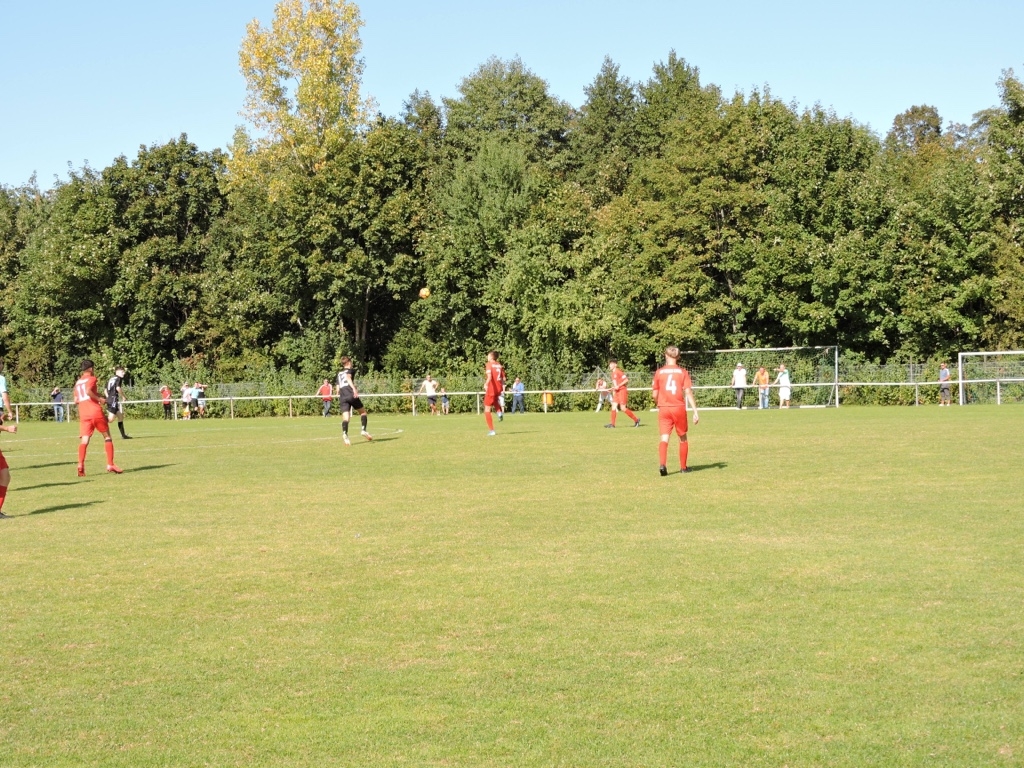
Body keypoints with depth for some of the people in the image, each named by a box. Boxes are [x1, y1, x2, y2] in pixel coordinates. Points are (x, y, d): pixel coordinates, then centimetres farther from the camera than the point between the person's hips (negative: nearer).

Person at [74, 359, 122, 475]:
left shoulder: (78, 382, 19)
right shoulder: (91, 378, 0)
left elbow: (76, 400, 21)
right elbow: (88, 391, -19)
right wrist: (99, 399, -8)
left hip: (83, 414, 5)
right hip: (95, 412, -5)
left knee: (84, 440, -4)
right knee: (107, 436, 9)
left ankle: (80, 465, -24)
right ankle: (110, 465, 4)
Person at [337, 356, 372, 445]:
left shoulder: (339, 373, 27)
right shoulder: (351, 370, 11)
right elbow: (348, 377, -13)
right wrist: (354, 388, -25)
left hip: (342, 397, 4)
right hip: (351, 394, -4)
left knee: (346, 417, -7)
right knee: (363, 412, 14)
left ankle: (344, 434, -33)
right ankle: (363, 430, -4)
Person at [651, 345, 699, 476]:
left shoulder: (659, 372, 2)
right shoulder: (683, 372, 0)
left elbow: (655, 394, 3)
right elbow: (688, 392, -7)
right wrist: (695, 411, -7)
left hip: (664, 409, 0)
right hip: (679, 408, 0)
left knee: (664, 438, -3)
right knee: (683, 438, 17)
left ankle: (662, 464, -25)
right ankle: (683, 466, 25)